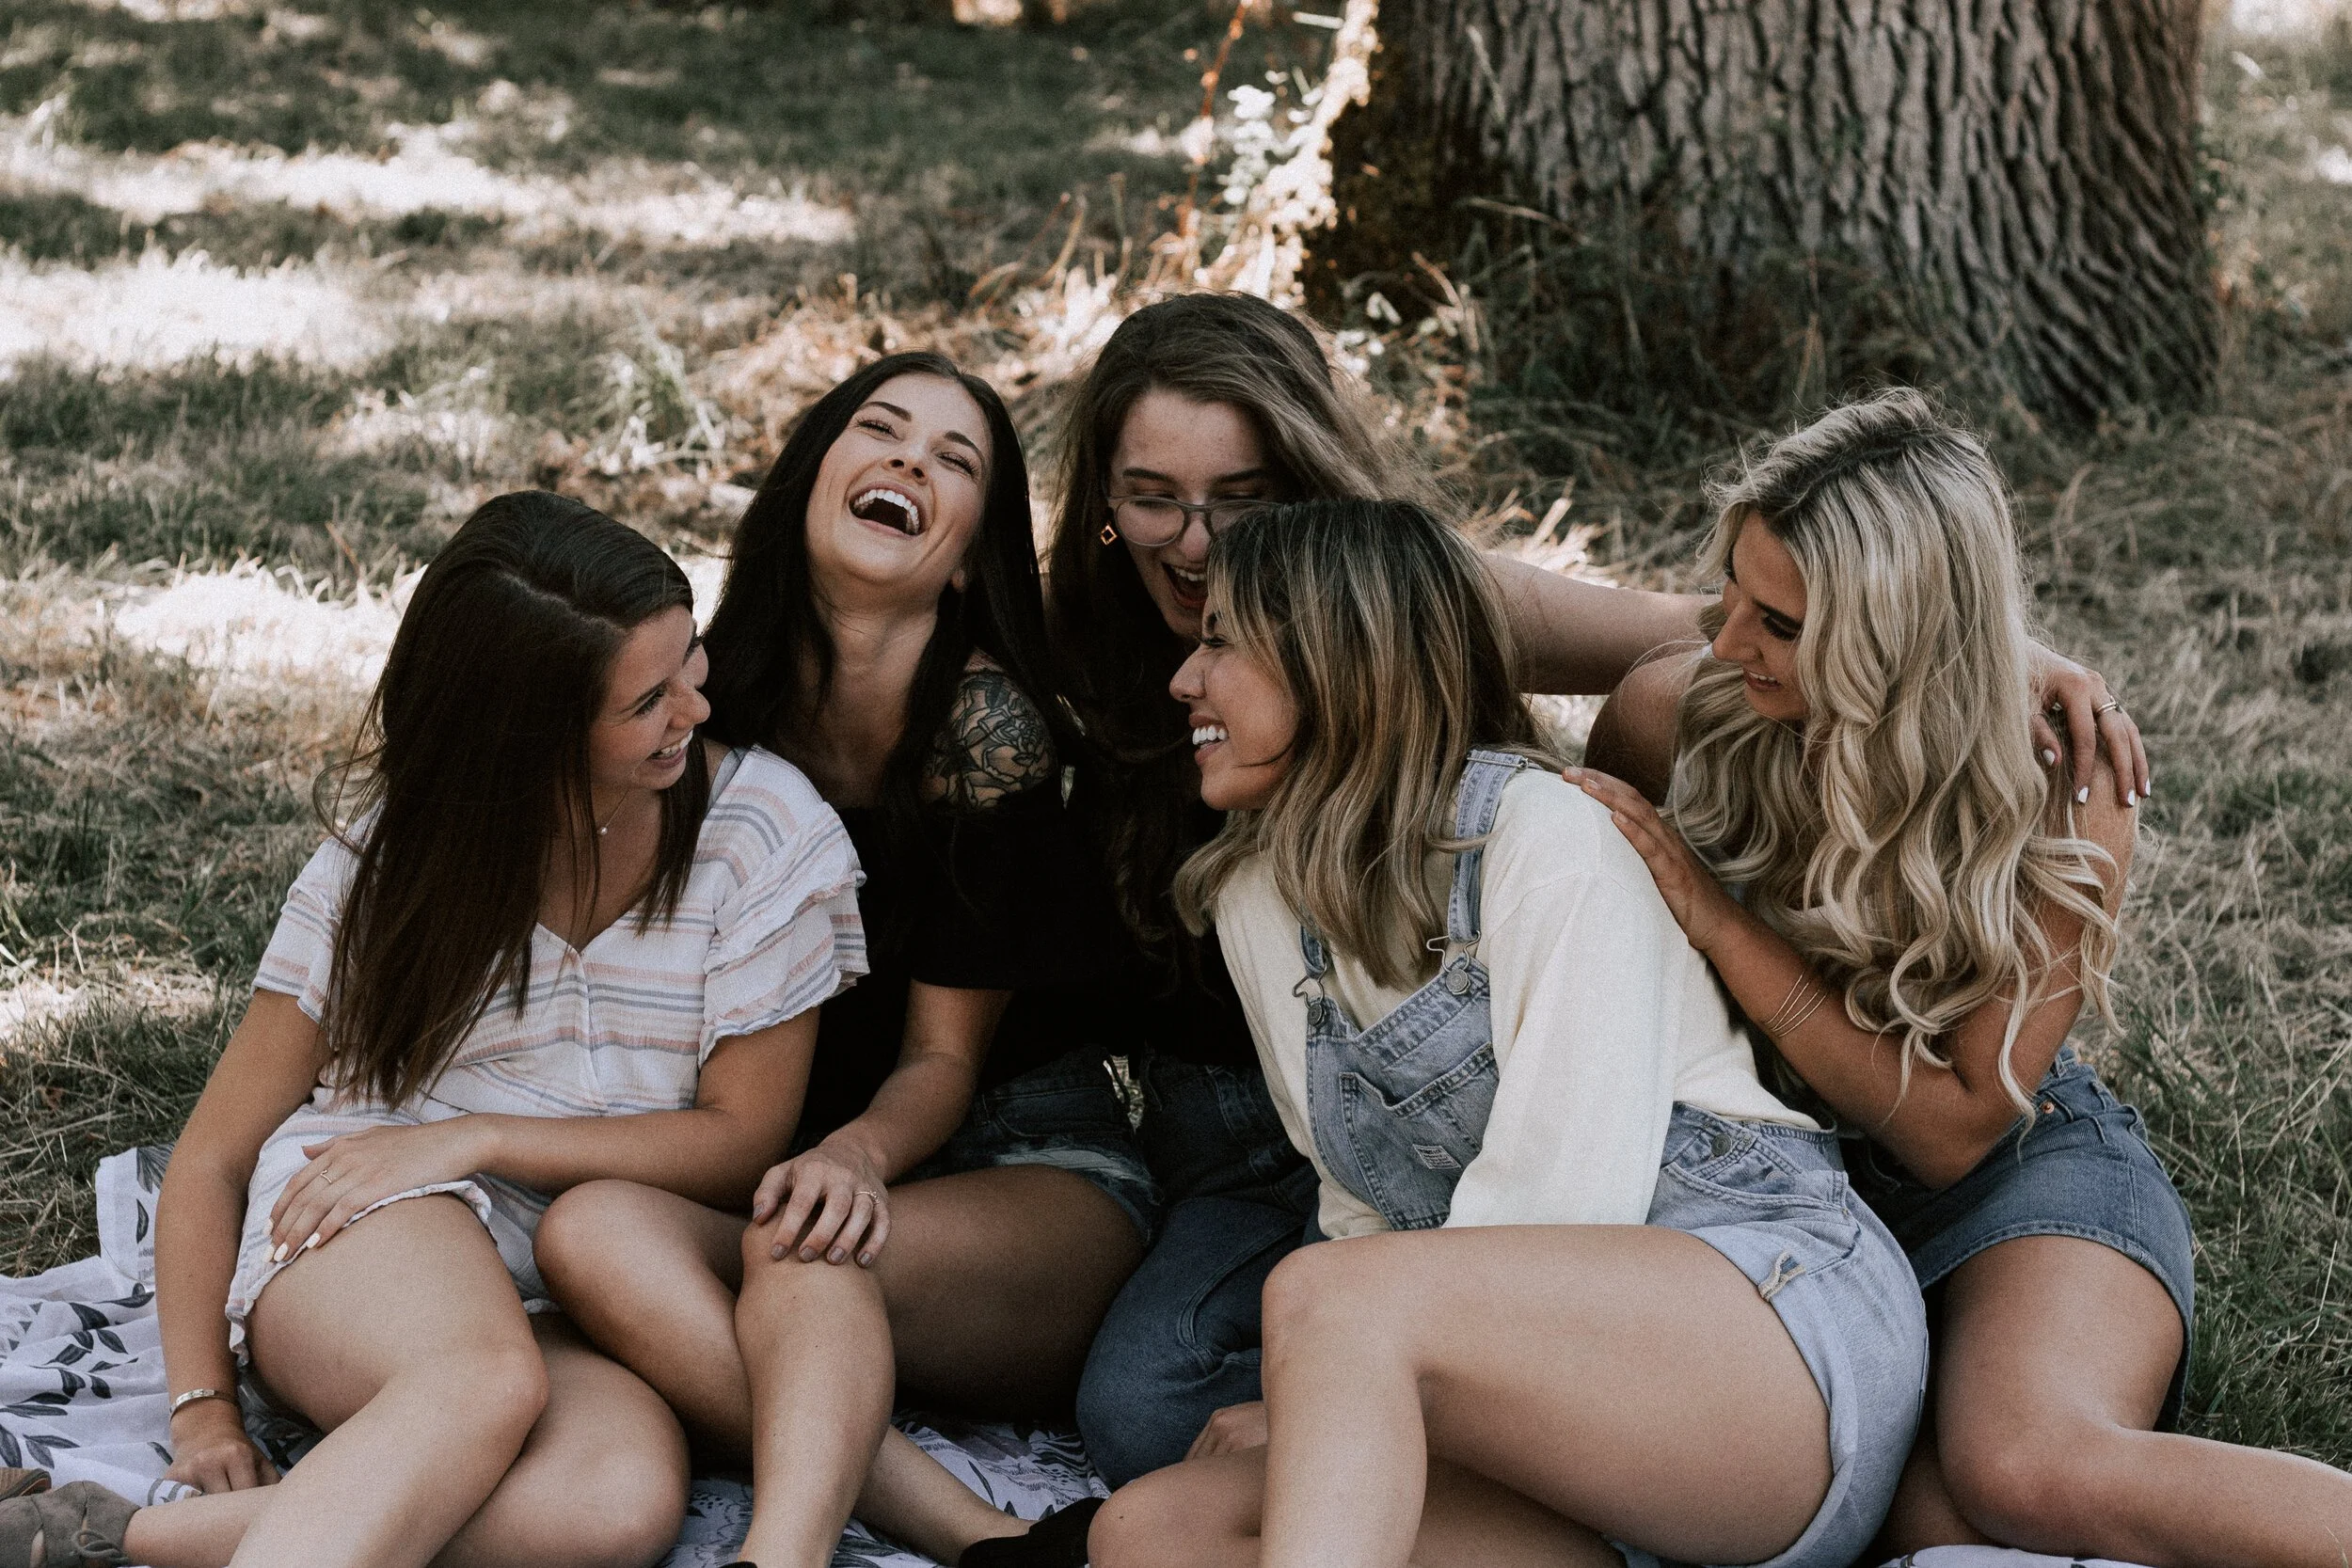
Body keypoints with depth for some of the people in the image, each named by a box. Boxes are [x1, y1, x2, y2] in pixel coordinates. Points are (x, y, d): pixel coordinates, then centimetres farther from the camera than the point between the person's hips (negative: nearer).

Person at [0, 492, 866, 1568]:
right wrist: (202, 1409, -10)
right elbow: (211, 1159, 5)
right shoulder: (392, 859, 2)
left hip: (562, 1313, 1)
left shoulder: (765, 827, -1)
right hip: (359, 1240, -1)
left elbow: (745, 1138, -1)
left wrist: (473, 1137, -12)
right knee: (486, 1386, -39)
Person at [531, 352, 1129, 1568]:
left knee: (809, 1244, -36)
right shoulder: (725, 694, 5)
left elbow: (945, 1054, -7)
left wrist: (858, 1151, -28)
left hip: (1025, 1166, -4)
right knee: (589, 1231, -29)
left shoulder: (985, 725, -9)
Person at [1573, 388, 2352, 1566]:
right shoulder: (1674, 714, -8)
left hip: (2023, 1172, -2)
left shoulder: (2062, 804, -17)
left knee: (2033, 1473, -37)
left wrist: (1717, 922, -24)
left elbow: (1953, 1127, -18)